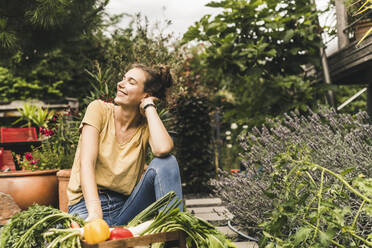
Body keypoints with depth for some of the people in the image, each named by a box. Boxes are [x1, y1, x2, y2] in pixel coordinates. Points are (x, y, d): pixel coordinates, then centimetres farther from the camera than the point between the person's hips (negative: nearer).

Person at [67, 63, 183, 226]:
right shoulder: (99, 109, -2)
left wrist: (149, 107, -9)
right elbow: (86, 163, -15)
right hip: (87, 203, -3)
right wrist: (95, 212, -30)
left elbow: (163, 149, -25)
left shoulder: (146, 126, 2)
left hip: (125, 206, 4)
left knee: (166, 162, -21)